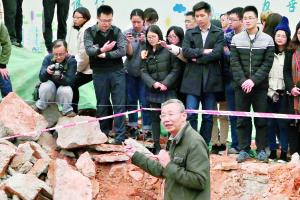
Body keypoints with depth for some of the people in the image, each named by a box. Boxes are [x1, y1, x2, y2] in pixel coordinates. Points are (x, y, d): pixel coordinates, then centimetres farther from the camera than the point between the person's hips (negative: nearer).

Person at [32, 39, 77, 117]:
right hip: (49, 91, 1)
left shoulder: (71, 61, -17)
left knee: (66, 90, -33)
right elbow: (41, 78, -16)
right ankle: (39, 107, -5)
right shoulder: (48, 58, -12)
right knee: (47, 85, -31)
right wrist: (46, 71, -39)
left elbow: (69, 81, -25)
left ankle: (67, 110, -5)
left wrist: (61, 77, -47)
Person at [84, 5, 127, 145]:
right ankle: (103, 134, 21)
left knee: (119, 105, -2)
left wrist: (105, 55, -16)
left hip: (117, 71, 0)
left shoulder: (117, 31, 2)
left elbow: (122, 50, -9)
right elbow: (88, 50, -16)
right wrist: (101, 49, -32)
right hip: (99, 72, 0)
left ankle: (120, 137, -1)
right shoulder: (89, 32, 0)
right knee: (102, 105, 9)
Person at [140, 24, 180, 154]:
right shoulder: (146, 53, 9)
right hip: (153, 91, 4)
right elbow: (143, 72, 4)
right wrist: (153, 83, -13)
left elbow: (175, 69, -6)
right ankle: (156, 146, 13)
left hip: (168, 91, -4)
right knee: (155, 118, 8)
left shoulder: (168, 50, -4)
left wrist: (165, 83, -14)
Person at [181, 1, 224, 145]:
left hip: (210, 80, -1)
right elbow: (185, 51, -3)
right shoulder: (189, 33, 11)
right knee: (191, 114, -6)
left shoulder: (218, 33, 5)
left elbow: (217, 53, -9)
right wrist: (203, 51, -12)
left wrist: (197, 58, -8)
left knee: (208, 117, 5)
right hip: (193, 79, 1)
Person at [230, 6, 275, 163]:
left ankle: (261, 150, 11)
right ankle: (244, 150, 9)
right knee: (242, 119, 3)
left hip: (260, 85, -1)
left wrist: (253, 80, -14)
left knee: (261, 119, 3)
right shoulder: (236, 39, 5)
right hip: (241, 85, 1)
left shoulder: (267, 40, 2)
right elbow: (234, 63, 0)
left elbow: (267, 64, -4)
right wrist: (243, 81, -13)